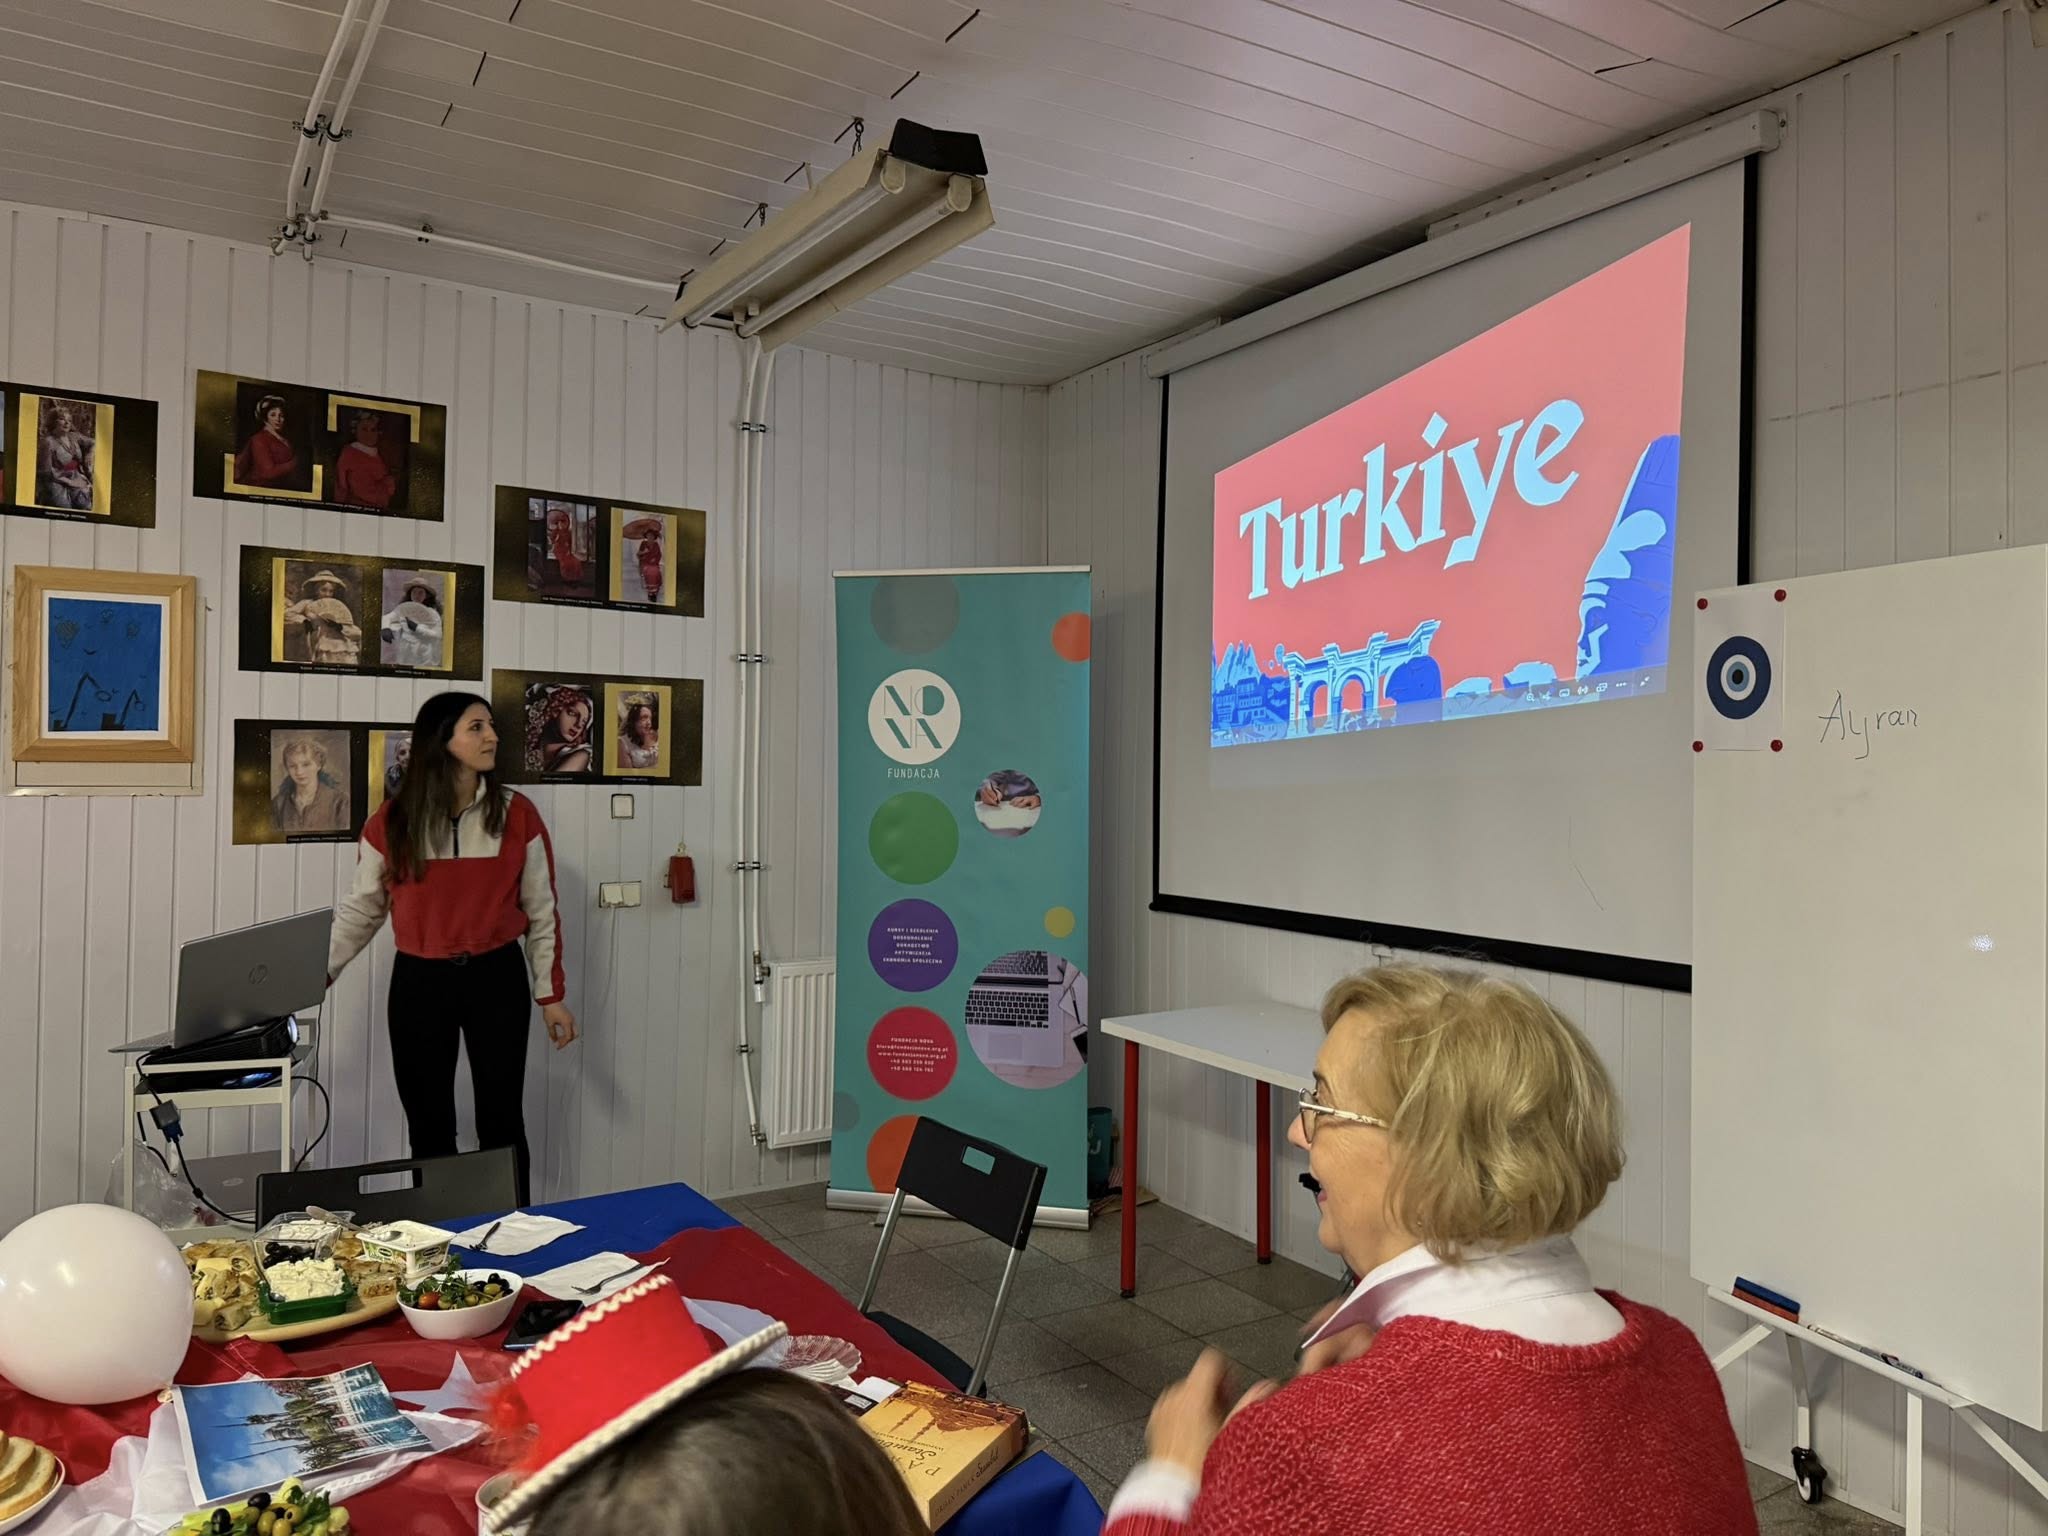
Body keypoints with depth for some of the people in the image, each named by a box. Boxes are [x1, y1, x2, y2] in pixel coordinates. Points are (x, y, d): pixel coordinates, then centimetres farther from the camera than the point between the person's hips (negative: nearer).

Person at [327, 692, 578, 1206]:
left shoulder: (516, 814, -4)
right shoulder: (391, 820, -4)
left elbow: (541, 911, 1)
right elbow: (361, 909, 4)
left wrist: (551, 994, 1)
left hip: (497, 978, -1)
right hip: (419, 982, 1)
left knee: (500, 1119, 6)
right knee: (428, 1124, 10)